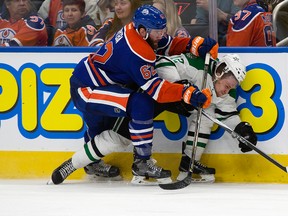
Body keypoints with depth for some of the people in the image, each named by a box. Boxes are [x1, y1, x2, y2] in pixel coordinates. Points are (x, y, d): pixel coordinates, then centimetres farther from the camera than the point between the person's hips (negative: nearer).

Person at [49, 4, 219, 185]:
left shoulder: (137, 31, -3)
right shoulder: (136, 52, -29)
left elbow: (169, 45, 7)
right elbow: (155, 89, -30)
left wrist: (196, 44, -9)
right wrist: (189, 93, -33)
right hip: (85, 90, -11)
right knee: (142, 104, -26)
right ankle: (142, 163, -17)